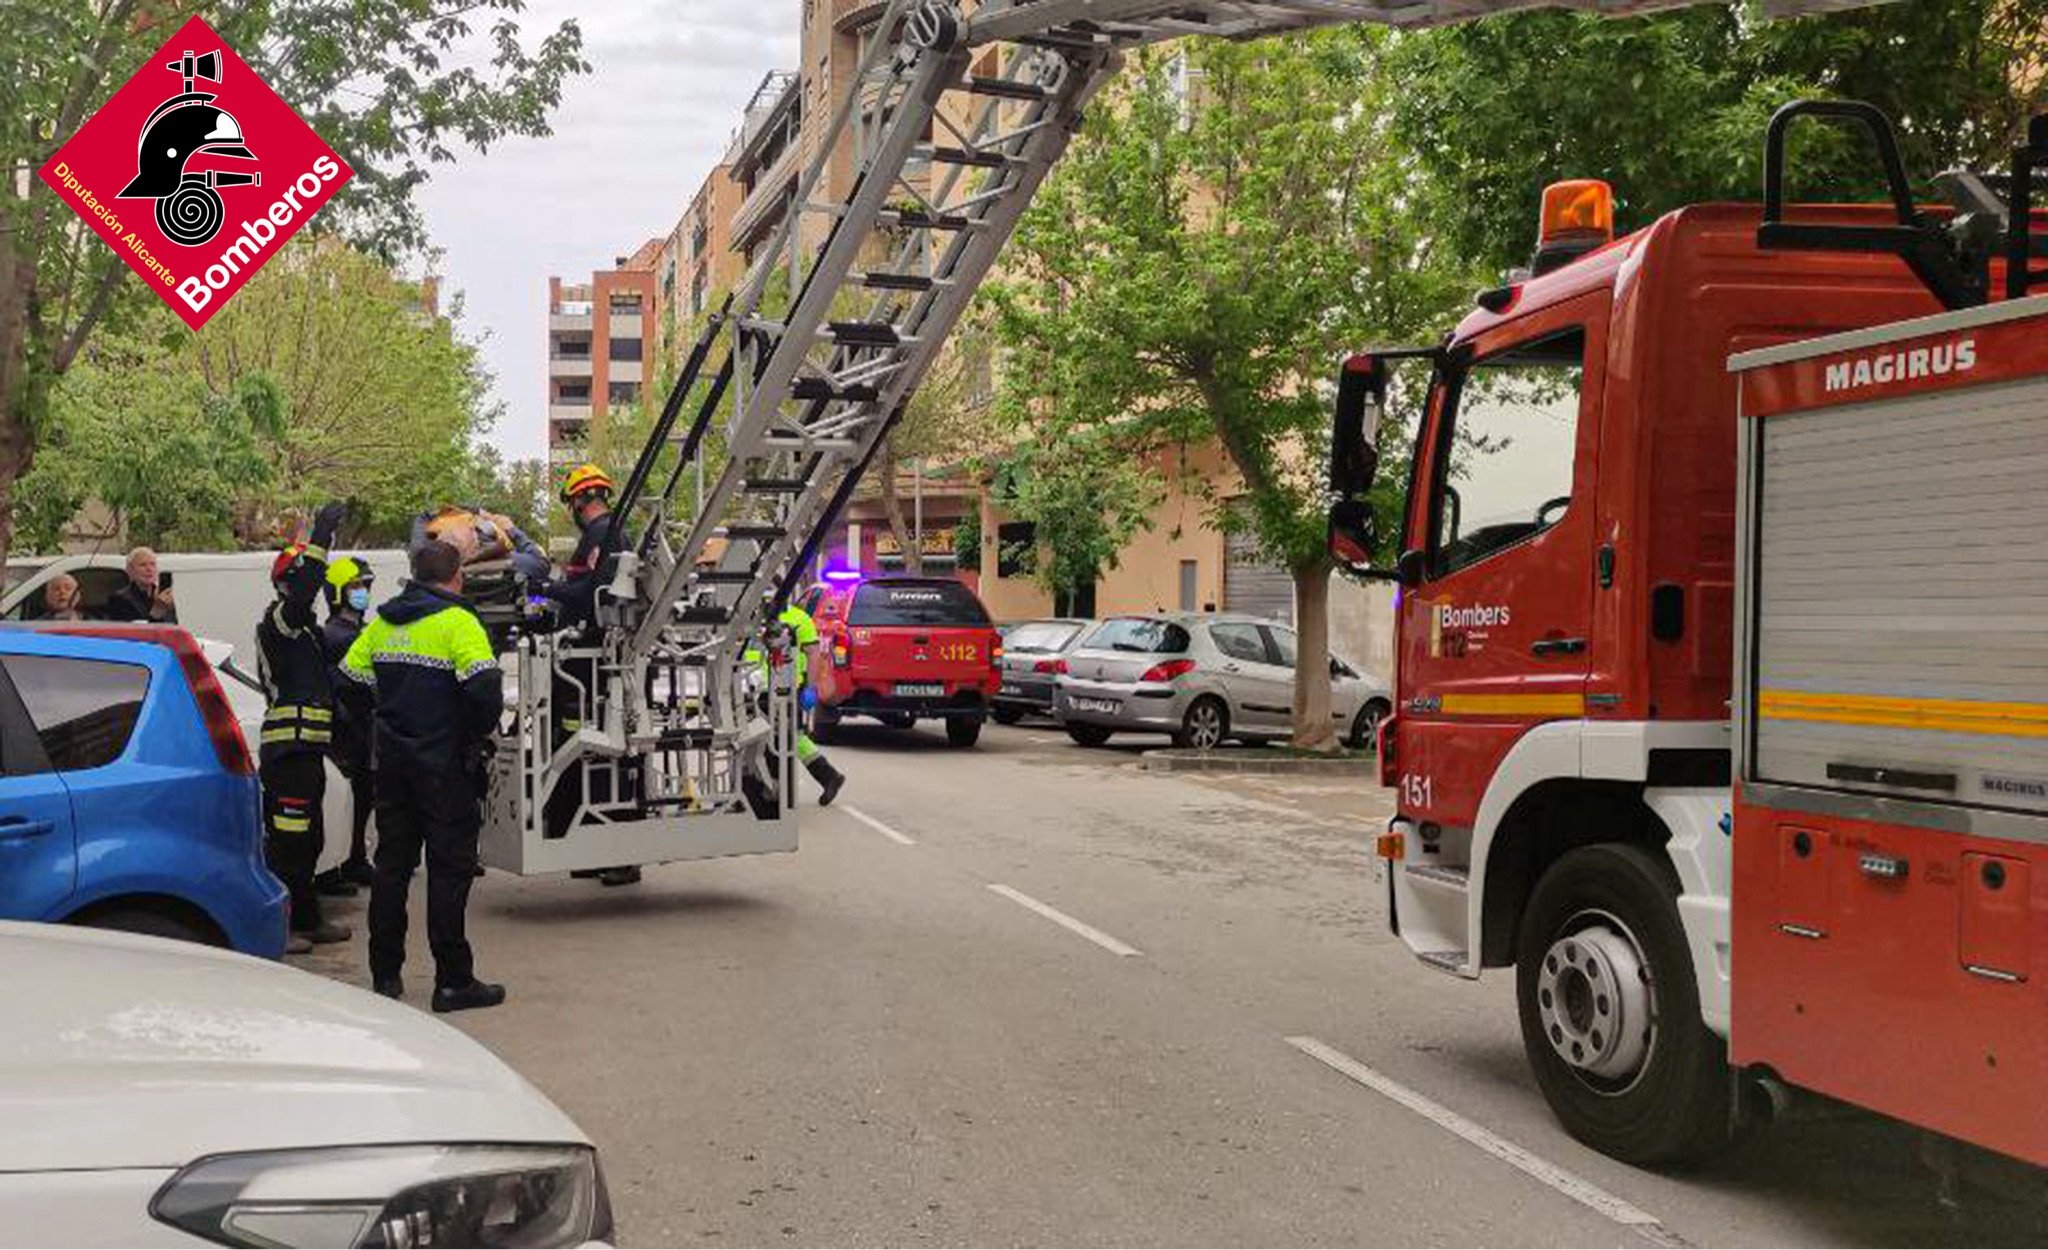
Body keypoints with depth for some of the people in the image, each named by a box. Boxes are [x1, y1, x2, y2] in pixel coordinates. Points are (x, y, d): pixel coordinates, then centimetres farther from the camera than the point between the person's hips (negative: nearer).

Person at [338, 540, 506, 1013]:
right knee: (450, 866, -2)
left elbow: (350, 681, 11)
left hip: (393, 759, 6)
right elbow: (483, 686, -23)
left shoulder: (383, 621, 9)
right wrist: (484, 731, -6)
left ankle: (385, 974, 19)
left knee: (392, 863, 13)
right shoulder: (457, 622, -12)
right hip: (445, 763, -6)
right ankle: (453, 981, -1)